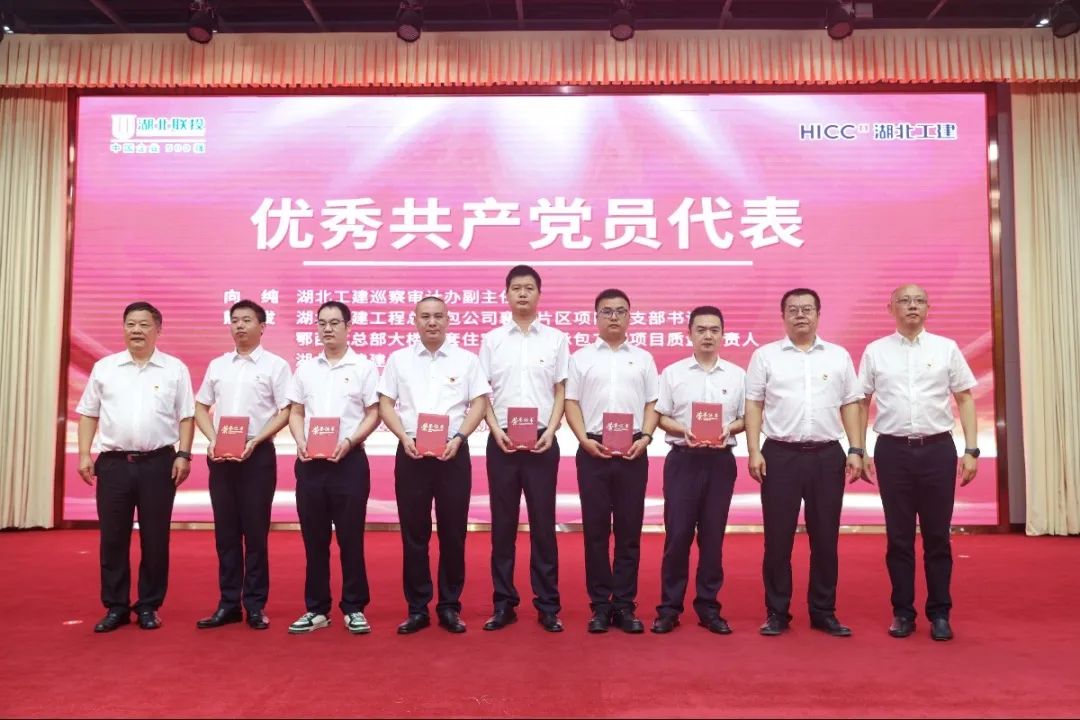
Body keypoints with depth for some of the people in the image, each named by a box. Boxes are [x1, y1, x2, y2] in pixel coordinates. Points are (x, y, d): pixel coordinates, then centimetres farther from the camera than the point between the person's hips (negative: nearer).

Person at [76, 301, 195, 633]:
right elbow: (88, 414, 10)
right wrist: (84, 454, 2)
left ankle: (149, 606, 16)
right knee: (112, 537, 6)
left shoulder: (175, 369, 4)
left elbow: (186, 417, 3)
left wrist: (183, 455, -6)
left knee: (155, 537, 4)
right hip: (113, 462, 2)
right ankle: (116, 606, 18)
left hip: (158, 462, -1)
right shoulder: (104, 367, 8)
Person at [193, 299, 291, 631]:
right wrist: (213, 440, -3)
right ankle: (228, 603, 16)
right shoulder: (217, 365, 12)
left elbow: (285, 412, -5)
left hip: (257, 454, -4)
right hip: (220, 455, 4)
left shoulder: (275, 365, 0)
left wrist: (254, 442, -15)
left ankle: (255, 605, 10)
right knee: (225, 532, 7)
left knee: (255, 531, 1)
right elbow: (200, 408, 14)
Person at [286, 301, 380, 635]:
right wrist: (301, 443, -5)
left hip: (349, 460, -3)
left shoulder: (363, 367, 1)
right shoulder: (305, 368, 12)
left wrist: (349, 441, -16)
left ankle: (354, 608, 13)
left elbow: (373, 414, -2)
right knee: (313, 538, 8)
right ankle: (316, 608, 19)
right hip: (309, 462, 4)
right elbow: (295, 413, 13)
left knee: (350, 537, 2)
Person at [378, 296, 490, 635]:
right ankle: (417, 608, 15)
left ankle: (450, 606, 16)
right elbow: (385, 405, 5)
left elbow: (479, 403, 2)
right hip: (411, 453, 1)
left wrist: (458, 438, -11)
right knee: (414, 532, 5)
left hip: (453, 453, 0)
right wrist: (405, 438, -10)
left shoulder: (466, 359, 5)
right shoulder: (398, 359, 7)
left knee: (453, 532, 4)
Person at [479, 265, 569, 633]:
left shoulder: (556, 339, 5)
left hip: (542, 441, -1)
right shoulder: (492, 339, 7)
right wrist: (497, 431, -8)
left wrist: (549, 431, -9)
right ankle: (504, 603, 15)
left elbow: (561, 393, 5)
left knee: (543, 523, 3)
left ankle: (547, 605, 12)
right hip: (502, 441, 1)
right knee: (503, 523, 6)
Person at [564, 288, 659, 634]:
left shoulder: (643, 358, 10)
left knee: (629, 530, 4)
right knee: (595, 529, 3)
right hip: (593, 450, -1)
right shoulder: (581, 357, 8)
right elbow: (571, 403, 4)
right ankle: (600, 605, 12)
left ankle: (625, 605, 13)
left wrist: (645, 437, -6)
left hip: (633, 452, 1)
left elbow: (652, 404, 9)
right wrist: (584, 439, -9)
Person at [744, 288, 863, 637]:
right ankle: (777, 612, 13)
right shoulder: (765, 355, 4)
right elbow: (754, 405, 3)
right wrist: (754, 451, -5)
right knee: (778, 537, 2)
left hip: (827, 455, 2)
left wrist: (856, 450, 2)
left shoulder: (839, 356, 10)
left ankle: (823, 611, 20)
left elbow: (850, 405, 11)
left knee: (825, 537, 8)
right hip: (780, 455, -2)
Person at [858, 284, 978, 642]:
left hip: (937, 449, 0)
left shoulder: (946, 348, 5)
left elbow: (965, 399, 6)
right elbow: (862, 402, 7)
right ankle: (902, 612, 19)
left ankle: (939, 613, 20)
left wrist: (971, 450, -1)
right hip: (893, 450, 0)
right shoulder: (875, 351, 5)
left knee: (937, 535, 7)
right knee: (899, 536, 8)